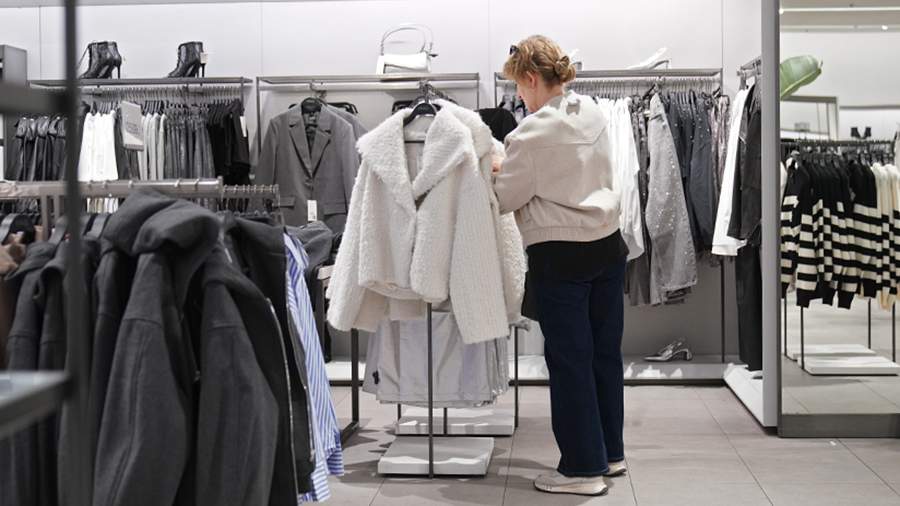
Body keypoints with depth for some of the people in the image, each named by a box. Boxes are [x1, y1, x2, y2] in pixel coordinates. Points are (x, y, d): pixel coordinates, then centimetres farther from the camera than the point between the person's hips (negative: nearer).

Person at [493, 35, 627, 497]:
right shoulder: (592, 113, 4)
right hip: (607, 246, 7)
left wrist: (497, 172, 11)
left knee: (569, 360, 3)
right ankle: (610, 453, 28)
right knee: (605, 353, 15)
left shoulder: (533, 133, -18)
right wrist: (512, 166, 13)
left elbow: (505, 199, -8)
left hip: (560, 257, -7)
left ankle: (583, 468, 11)